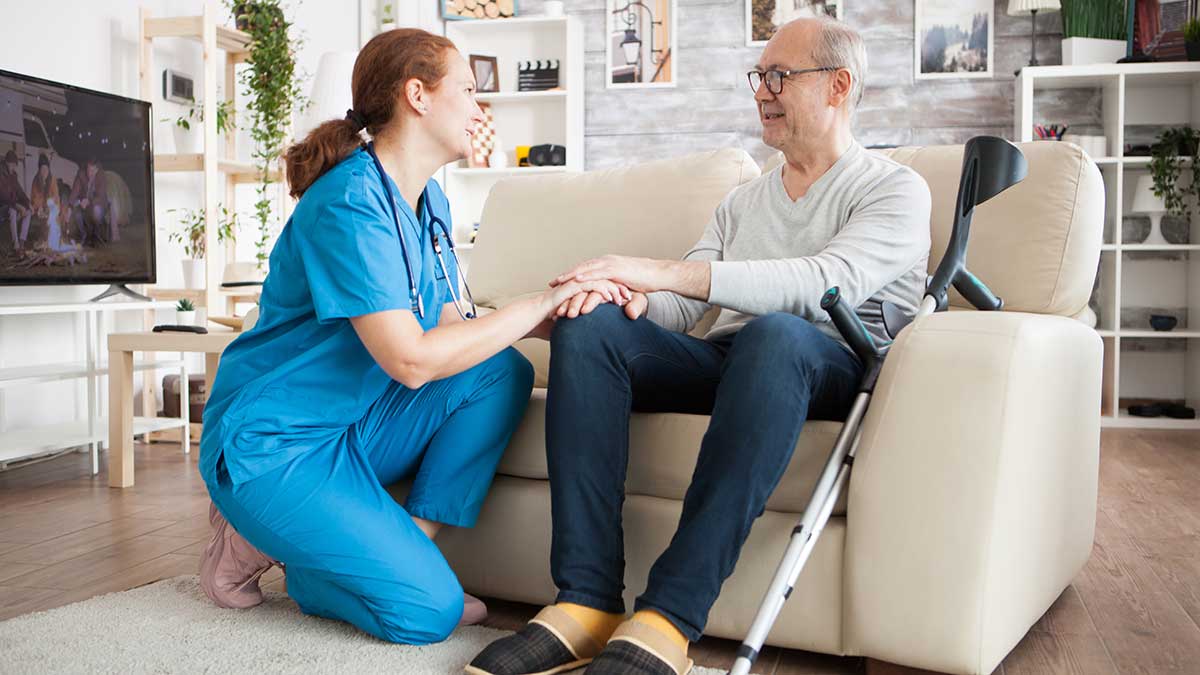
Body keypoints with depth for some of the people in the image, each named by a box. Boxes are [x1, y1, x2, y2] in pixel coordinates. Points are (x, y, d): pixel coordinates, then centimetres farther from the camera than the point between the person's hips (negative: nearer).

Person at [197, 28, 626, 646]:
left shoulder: (429, 201, 7)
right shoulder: (349, 203, -22)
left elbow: (450, 327, 5)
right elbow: (411, 360, -29)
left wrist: (552, 322, -12)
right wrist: (542, 300, -23)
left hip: (350, 426, 9)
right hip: (271, 446, -8)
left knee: (502, 371, -11)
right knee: (426, 611, -18)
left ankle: (409, 548, -6)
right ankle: (260, 544, 4)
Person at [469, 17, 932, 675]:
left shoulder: (894, 189, 6)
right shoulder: (743, 201, 25)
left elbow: (831, 281, -16)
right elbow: (682, 307, 14)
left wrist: (664, 271, -22)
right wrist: (635, 297, -12)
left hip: (834, 368, -5)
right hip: (726, 360, 5)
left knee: (774, 331, -39)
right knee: (588, 326, -19)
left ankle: (667, 621, -39)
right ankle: (587, 602, -27)